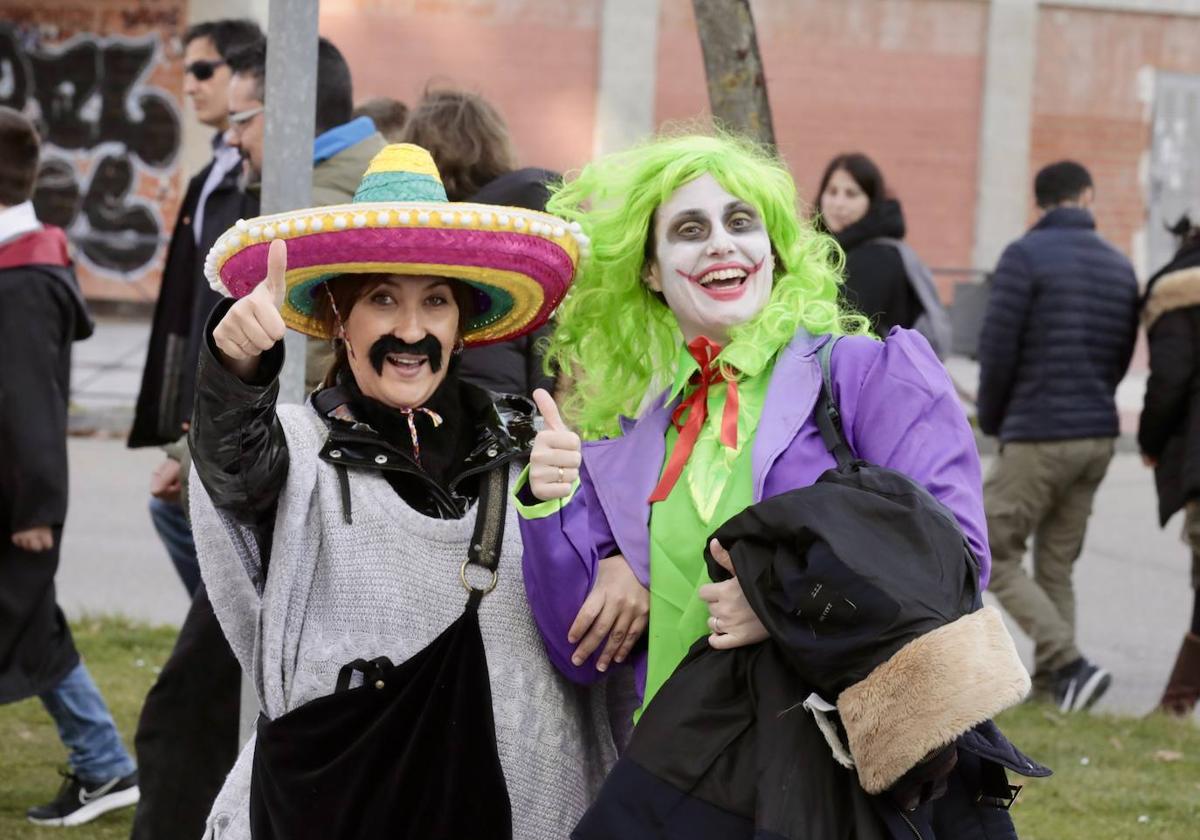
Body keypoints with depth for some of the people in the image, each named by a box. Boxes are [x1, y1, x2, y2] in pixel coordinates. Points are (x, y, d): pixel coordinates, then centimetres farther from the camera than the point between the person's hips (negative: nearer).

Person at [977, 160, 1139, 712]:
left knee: (994, 556, 0)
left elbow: (998, 349, -11)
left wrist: (992, 418, 5)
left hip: (1038, 437, -6)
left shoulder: (1024, 257, -10)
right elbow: (1122, 356, 14)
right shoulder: (1119, 267, 10)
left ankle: (1068, 664, -12)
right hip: (1099, 437, 6)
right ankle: (1049, 681, 12)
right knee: (1056, 566, 14)